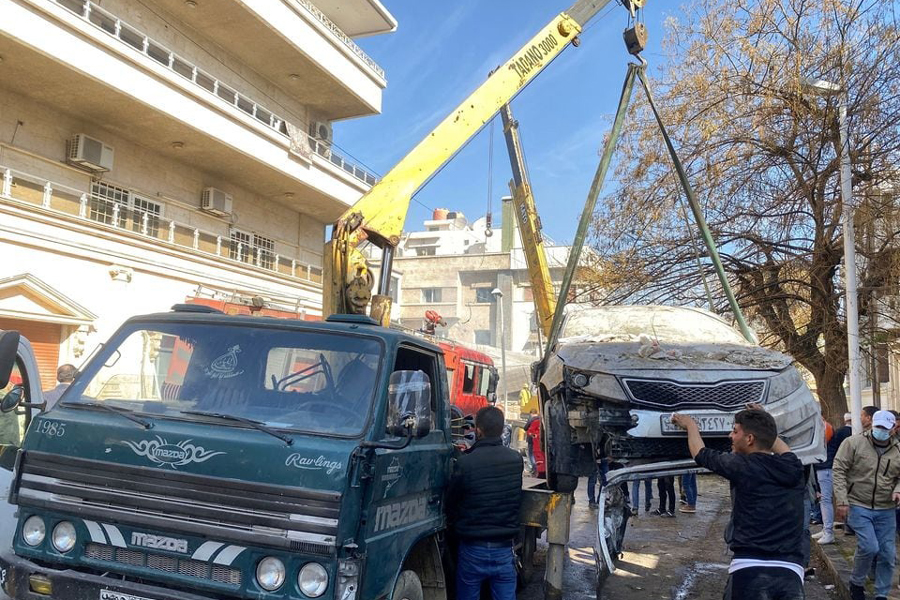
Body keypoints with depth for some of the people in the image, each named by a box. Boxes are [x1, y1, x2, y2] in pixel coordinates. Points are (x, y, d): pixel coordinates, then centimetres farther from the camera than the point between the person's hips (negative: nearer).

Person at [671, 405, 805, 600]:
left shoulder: (744, 466, -3)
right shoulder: (793, 467, 9)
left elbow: (701, 454, 15)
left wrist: (691, 424, 32)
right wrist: (764, 423, 45)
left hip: (750, 571, -4)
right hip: (791, 573, 4)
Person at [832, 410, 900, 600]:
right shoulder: (854, 443, -8)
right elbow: (838, 470, -9)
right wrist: (842, 500, -15)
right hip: (858, 506, -4)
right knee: (869, 547, -15)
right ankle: (856, 583, 11)